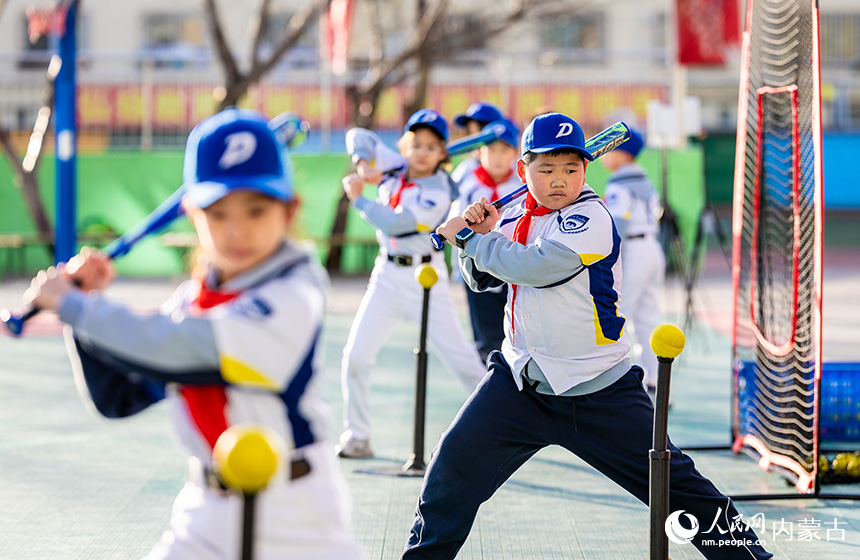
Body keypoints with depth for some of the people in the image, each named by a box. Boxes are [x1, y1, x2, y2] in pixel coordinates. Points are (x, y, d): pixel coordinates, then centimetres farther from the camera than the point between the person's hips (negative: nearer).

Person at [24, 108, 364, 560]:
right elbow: (116, 397, 9)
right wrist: (87, 305, -4)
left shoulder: (293, 297, -18)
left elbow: (175, 351, -28)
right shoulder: (192, 299, 5)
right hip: (205, 516, 6)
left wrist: (70, 303, -17)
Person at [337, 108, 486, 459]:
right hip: (386, 275, 5)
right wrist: (363, 165, -12)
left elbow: (393, 224, -23)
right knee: (356, 356, -4)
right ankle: (356, 437, 6)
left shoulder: (437, 193, -15)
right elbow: (358, 137, 7)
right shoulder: (395, 168, 2)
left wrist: (358, 198, -17)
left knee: (460, 358, -6)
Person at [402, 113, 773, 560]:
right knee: (455, 462, -3)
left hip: (598, 392, -5)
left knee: (673, 482, -5)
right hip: (521, 380, 6)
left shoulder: (591, 218, -15)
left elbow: (535, 267, -27)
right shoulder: (517, 217, 7)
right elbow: (481, 279, 15)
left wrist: (465, 236, -16)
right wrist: (483, 235, -6)